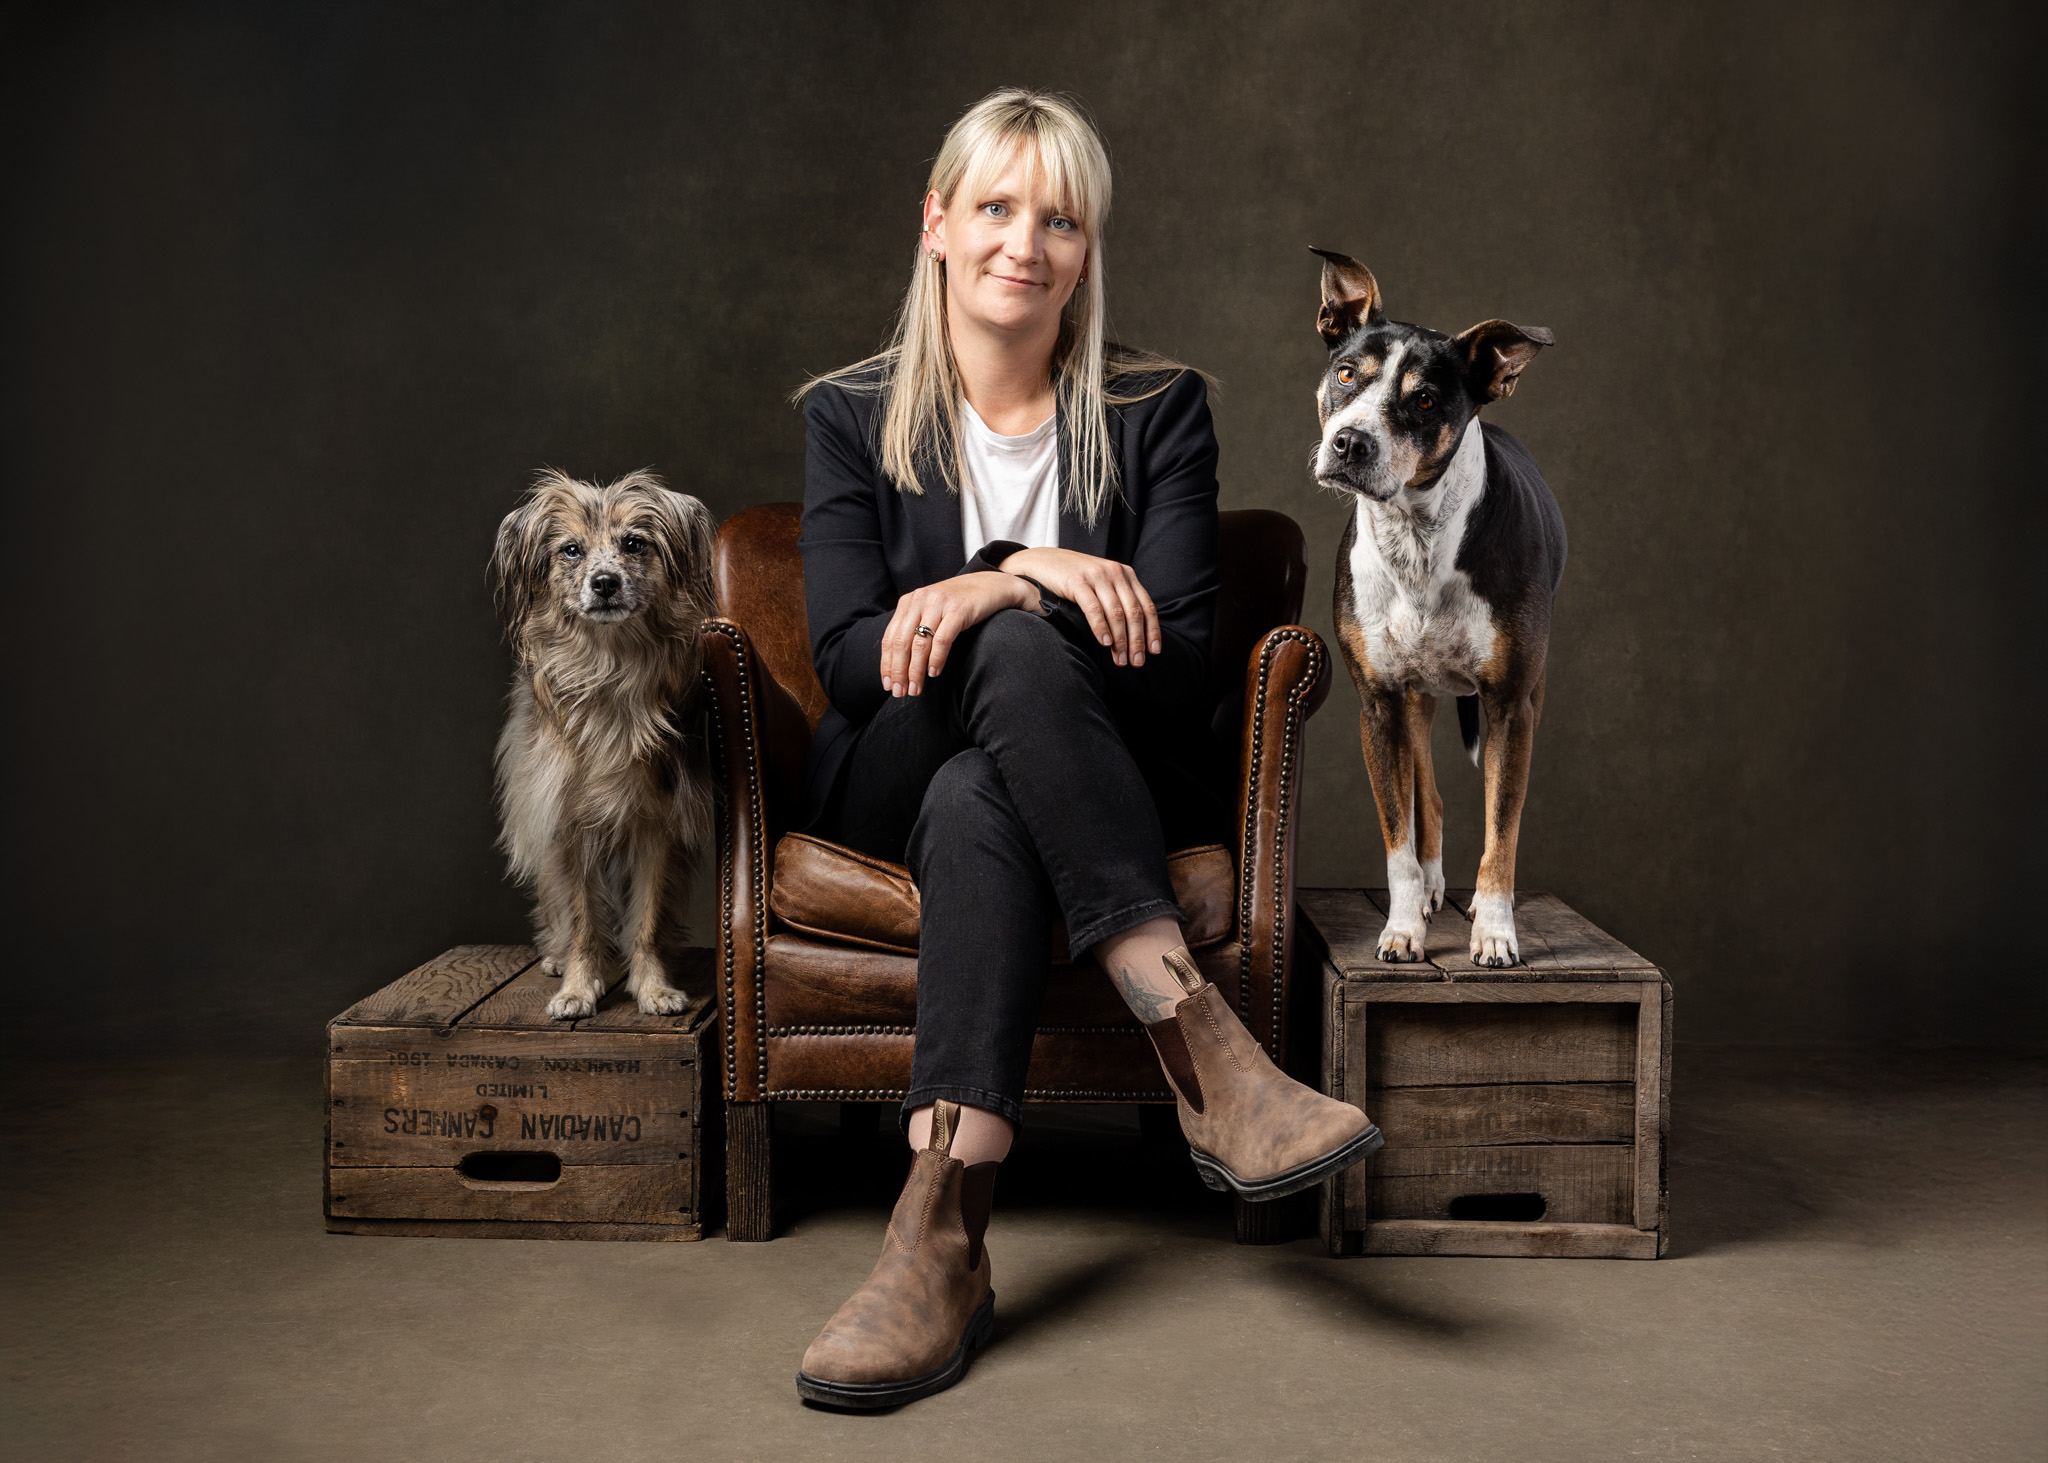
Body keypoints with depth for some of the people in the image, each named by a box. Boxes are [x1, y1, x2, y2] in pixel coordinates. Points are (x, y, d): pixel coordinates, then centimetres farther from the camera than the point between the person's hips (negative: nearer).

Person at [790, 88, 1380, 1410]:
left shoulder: (1157, 410, 3)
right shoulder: (852, 414, 6)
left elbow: (1181, 653, -8)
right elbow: (848, 657, -7)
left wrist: (987, 592, -23)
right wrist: (1030, 576, -22)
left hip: (1107, 783, 0)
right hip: (892, 783, 0)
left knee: (979, 807, -37)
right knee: (1018, 652, -35)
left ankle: (946, 1234, -45)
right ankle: (1204, 1048, -45)